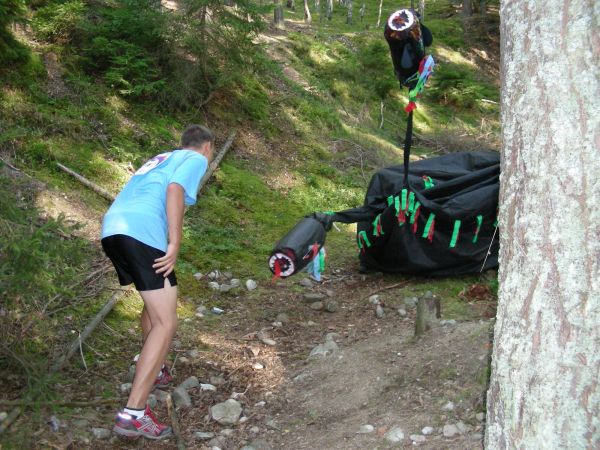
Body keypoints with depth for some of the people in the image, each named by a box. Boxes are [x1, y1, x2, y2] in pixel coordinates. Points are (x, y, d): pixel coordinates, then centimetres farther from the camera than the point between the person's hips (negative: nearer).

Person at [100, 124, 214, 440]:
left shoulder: (162, 158, 33)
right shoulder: (196, 159, 9)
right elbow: (174, 189, -10)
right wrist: (175, 244, -14)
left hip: (111, 228, 9)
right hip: (142, 233, -9)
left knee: (155, 304, 29)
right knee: (165, 323, -9)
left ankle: (151, 372, 41)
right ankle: (133, 414, -16)